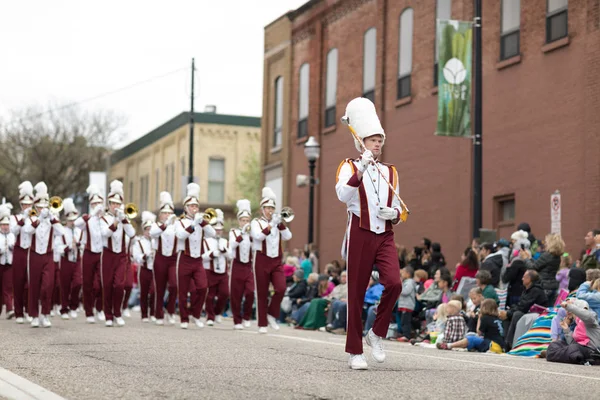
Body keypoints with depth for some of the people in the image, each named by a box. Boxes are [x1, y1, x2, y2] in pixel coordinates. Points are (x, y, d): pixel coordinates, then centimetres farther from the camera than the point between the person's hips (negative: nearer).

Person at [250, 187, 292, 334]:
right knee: (262, 293, 1)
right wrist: (271, 225, -27)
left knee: (281, 288, -15)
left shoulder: (278, 223, 15)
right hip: (262, 260, -3)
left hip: (276, 261, 3)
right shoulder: (256, 222, 2)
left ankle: (272, 315, 6)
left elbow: (288, 236, -1)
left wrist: (281, 223, -14)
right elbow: (258, 236, -18)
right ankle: (262, 324, 8)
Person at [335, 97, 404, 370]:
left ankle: (377, 334, 3)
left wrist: (394, 213, -3)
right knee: (357, 294, 0)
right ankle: (355, 353, 8)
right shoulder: (349, 167, 3)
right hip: (360, 235, -3)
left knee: (394, 283, -18)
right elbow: (343, 195, -16)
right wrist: (361, 169, -25)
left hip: (385, 235, 3)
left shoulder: (390, 172, 16)